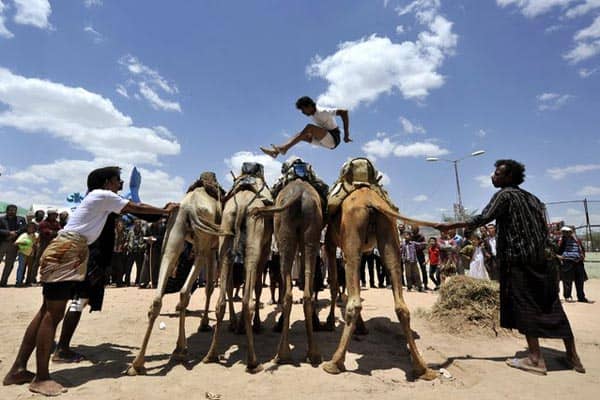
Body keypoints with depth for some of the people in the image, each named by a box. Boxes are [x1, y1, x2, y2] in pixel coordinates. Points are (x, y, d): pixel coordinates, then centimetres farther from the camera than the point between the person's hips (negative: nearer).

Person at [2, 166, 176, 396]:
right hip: (65, 252, -10)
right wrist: (165, 211, 9)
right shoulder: (103, 195, -5)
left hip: (69, 252, 10)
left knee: (48, 312, 11)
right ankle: (41, 378, -1)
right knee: (53, 314, -7)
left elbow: (129, 210, 25)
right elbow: (136, 208, -2)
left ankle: (18, 370, 18)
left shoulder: (100, 199, 23)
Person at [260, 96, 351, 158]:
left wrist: (346, 134, -24)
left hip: (333, 139, -8)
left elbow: (344, 112, -24)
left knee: (309, 127, -25)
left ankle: (284, 148, -29)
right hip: (326, 141, 8)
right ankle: (276, 151, -14)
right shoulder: (313, 115, 9)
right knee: (301, 135, -3)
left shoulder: (323, 112, -16)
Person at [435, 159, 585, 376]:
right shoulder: (531, 198, 17)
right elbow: (544, 229, 17)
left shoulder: (505, 194, -7)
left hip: (519, 259, -8)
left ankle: (536, 358, 3)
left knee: (524, 306, -1)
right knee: (551, 307, 13)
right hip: (542, 258, 8)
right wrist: (547, 252, 23)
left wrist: (451, 226, -18)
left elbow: (482, 219, -18)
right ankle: (572, 356, 22)